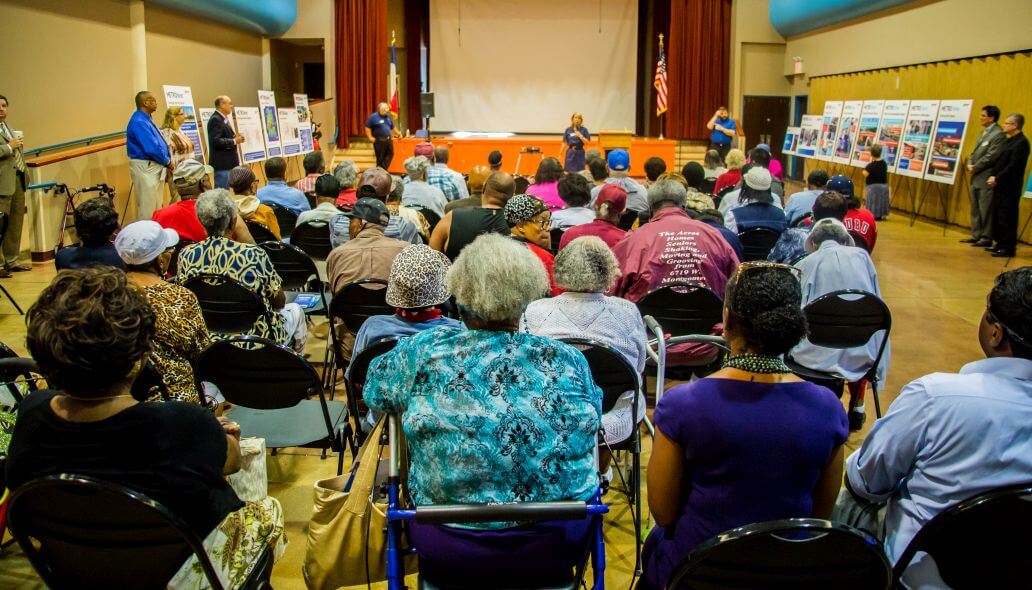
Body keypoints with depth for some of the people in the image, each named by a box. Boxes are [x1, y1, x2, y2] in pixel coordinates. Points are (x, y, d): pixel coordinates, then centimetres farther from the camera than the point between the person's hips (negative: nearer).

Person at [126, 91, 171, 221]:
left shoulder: (145, 120, 12)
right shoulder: (139, 122, -19)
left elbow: (158, 143, 18)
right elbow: (151, 148, -24)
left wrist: (166, 163, 6)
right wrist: (167, 162, -11)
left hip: (154, 167, 10)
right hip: (145, 168, -10)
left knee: (156, 205, 17)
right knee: (147, 207, -4)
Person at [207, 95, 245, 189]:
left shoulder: (224, 118, 14)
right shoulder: (216, 120, -15)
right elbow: (216, 141, -23)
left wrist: (235, 137, 4)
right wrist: (234, 141, -18)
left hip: (227, 163, 10)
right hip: (221, 164, -10)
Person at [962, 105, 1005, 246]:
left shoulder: (998, 134, -13)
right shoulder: (983, 132, 16)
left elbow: (991, 156, -19)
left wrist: (975, 168, -12)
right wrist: (970, 164, 2)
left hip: (986, 179, -9)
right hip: (976, 178, 9)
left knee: (985, 210, -3)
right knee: (975, 209, 14)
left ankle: (986, 238, 4)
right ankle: (976, 236, 22)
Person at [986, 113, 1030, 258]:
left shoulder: (1021, 142, -15)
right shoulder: (1007, 140, 16)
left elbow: (1014, 166, -21)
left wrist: (997, 178, -17)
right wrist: (994, 177, 3)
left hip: (1009, 187, -10)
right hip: (1000, 186, 10)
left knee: (1007, 218, -6)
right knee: (997, 216, 15)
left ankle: (1008, 248, 0)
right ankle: (1000, 244, 25)